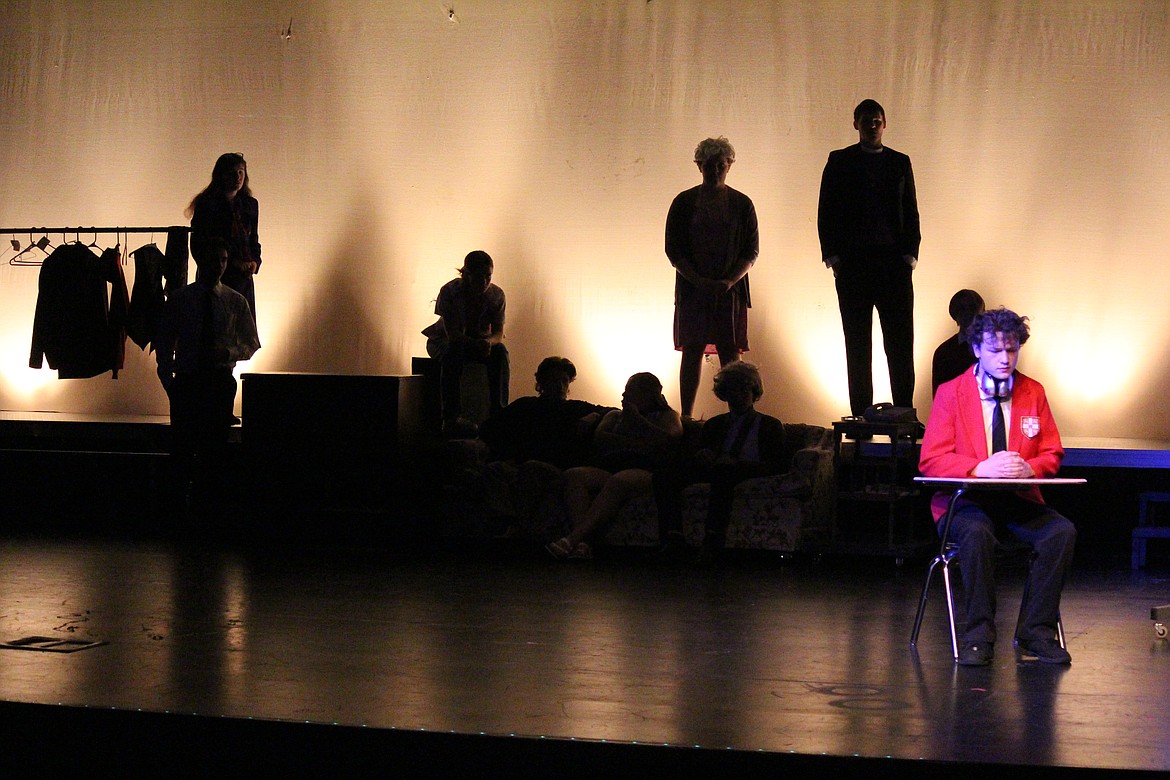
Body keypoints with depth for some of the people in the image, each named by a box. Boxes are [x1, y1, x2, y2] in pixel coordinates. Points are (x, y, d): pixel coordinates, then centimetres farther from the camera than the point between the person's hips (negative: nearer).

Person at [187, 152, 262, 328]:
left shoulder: (250, 205, 13)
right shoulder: (207, 205, -3)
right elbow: (198, 247, -5)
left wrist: (255, 262, 1)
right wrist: (232, 262, -12)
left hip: (244, 280, 5)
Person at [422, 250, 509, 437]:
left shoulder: (496, 294, -14)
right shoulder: (449, 292, -24)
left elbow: (498, 334, -15)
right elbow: (452, 333, -28)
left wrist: (488, 342, -40)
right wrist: (475, 344, -46)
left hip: (479, 340, 3)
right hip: (443, 341, -3)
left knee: (500, 351, -28)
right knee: (454, 351, -38)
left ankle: (498, 413, -29)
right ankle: (452, 417, -43)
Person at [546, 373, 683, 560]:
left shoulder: (666, 416, 23)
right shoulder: (615, 416, 34)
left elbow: (670, 439, 0)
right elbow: (599, 438, 13)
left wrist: (636, 418, 6)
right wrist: (635, 444, 0)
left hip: (646, 473, -4)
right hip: (609, 471, 5)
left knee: (618, 481, -40)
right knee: (573, 475, -27)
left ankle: (572, 539, -52)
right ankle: (581, 545, -46)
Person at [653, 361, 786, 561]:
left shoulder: (770, 425, 17)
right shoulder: (714, 424, 30)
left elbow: (776, 466, 2)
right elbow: (697, 458, 21)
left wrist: (736, 464, -14)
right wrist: (702, 456, -6)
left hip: (746, 474, -4)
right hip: (712, 472, 4)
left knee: (722, 471, -41)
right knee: (663, 475, -24)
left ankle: (713, 542, -47)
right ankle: (673, 539, -35)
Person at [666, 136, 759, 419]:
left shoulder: (741, 204, 7)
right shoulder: (684, 202, 5)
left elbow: (751, 250, 3)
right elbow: (673, 249, 0)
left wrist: (729, 281, -13)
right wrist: (698, 280, -12)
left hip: (731, 290, 0)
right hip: (692, 289, 0)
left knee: (731, 353, -1)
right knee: (692, 352, -2)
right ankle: (686, 416, -2)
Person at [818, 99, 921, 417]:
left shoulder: (900, 162, 14)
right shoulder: (840, 162, 8)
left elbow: (911, 213, 12)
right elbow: (826, 213, 5)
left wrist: (909, 255, 1)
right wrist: (833, 257, -4)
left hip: (894, 262, 1)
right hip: (853, 264, -1)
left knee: (900, 342, -3)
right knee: (857, 344, 1)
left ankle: (904, 412, -1)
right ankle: (861, 413, 3)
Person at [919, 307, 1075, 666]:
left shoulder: (1033, 393, 10)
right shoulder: (951, 393, 1)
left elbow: (1052, 455, 10)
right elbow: (931, 460, -6)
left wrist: (1028, 468, -14)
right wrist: (981, 468, -23)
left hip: (1019, 501, 3)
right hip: (966, 501, -3)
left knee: (1062, 531, -26)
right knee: (977, 532, -37)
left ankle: (1036, 630, -16)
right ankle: (979, 635, -28)